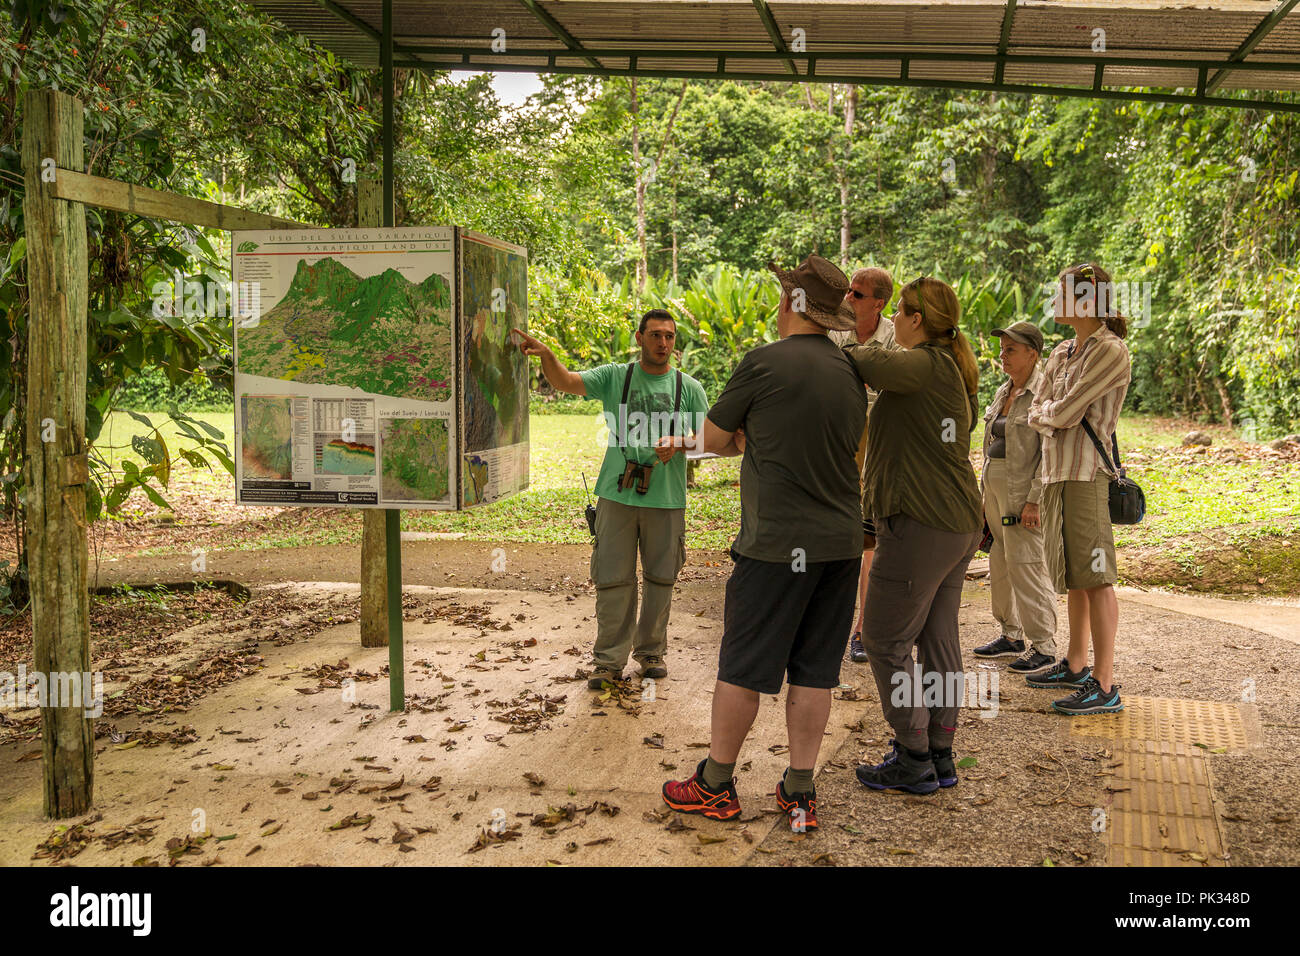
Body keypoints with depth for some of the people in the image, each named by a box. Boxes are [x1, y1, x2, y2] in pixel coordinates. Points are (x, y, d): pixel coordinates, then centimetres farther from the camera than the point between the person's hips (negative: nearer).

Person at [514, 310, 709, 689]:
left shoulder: (689, 388, 6)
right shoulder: (614, 377, 5)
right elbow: (565, 381, -7)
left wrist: (680, 443, -16)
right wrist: (546, 355, -28)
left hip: (666, 498, 1)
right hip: (617, 495, -1)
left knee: (659, 579, 11)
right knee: (613, 579, 1)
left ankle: (651, 651, 28)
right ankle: (609, 659, 12)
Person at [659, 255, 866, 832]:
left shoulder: (765, 362, -11)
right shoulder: (850, 373, 8)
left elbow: (711, 439, -1)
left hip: (777, 542, -6)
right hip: (841, 540, 6)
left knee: (742, 667, 6)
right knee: (813, 671, 11)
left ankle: (716, 785, 18)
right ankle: (799, 792, 17)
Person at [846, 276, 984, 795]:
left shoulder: (928, 365, -15)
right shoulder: (952, 371, 15)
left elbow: (874, 365, -33)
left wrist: (852, 351, -14)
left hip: (921, 525, -10)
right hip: (958, 522, 10)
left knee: (886, 640, 1)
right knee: (939, 640, 13)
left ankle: (913, 759, 8)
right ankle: (940, 755, 21)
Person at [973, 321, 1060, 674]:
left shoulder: (1044, 392, -12)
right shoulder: (1003, 392, 15)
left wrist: (1034, 500, -21)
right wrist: (985, 495, 19)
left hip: (1024, 492, -9)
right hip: (996, 488, 9)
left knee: (1025, 565, -7)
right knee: (1000, 564, 13)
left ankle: (1044, 646, 1)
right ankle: (1012, 635, 25)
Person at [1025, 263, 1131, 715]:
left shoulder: (1111, 351, -11)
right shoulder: (1061, 353, 15)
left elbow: (1066, 412, -16)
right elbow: (1036, 413, 12)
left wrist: (1049, 411, 3)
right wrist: (1052, 415, -7)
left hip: (1086, 474, -9)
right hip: (1056, 472, 9)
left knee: (1094, 578, -8)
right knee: (1073, 576, 15)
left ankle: (1104, 685, -6)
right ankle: (1076, 665, 26)